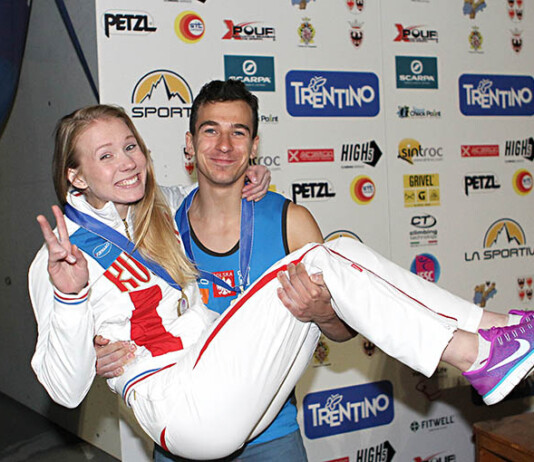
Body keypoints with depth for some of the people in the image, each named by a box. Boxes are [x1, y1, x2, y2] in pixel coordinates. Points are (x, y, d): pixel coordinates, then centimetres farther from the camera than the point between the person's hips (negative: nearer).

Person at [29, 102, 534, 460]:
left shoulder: (159, 218, 19)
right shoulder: (60, 256, -2)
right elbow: (66, 389, -7)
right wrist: (69, 296, -24)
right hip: (183, 411, -7)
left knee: (342, 249, -7)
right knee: (317, 262, -19)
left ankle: (484, 327, -9)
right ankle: (475, 357, -15)